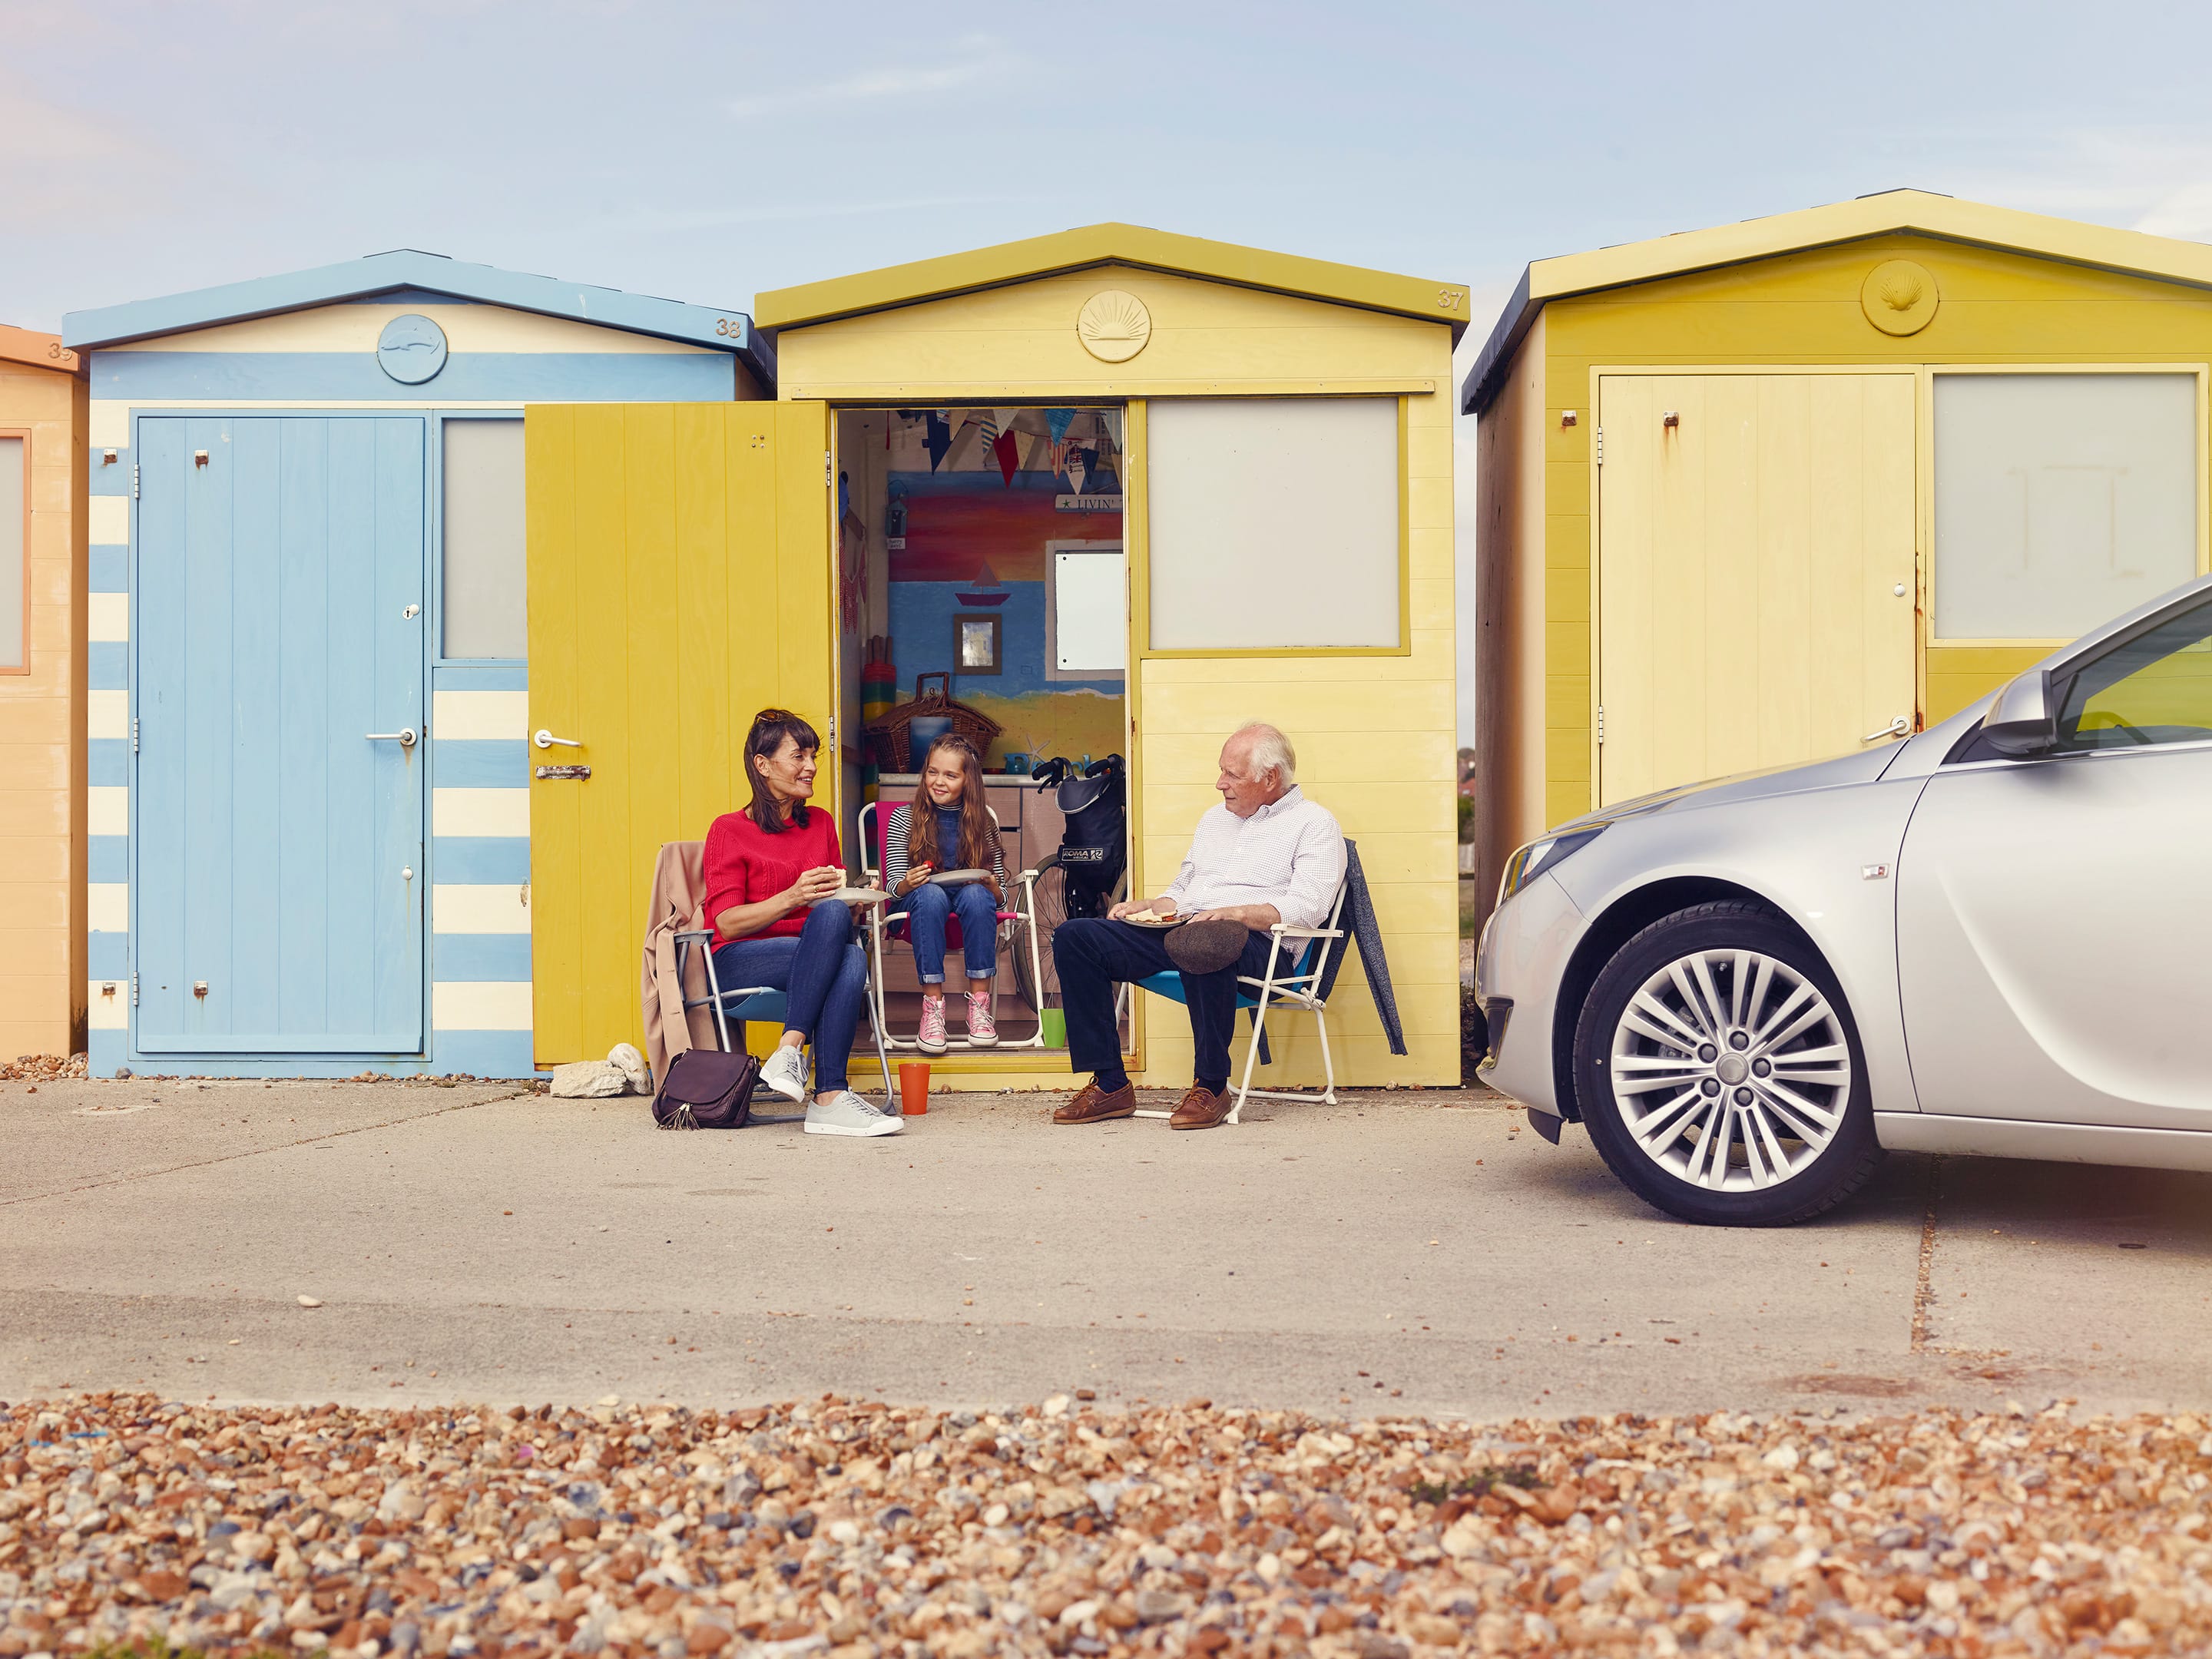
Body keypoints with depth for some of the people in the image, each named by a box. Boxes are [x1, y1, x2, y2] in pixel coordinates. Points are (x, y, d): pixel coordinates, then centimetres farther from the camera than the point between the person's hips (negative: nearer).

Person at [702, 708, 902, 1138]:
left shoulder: (821, 823, 18)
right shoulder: (729, 830, 3)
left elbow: (837, 898, 23)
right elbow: (728, 923, -6)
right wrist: (793, 898, -20)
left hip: (812, 957, 4)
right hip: (740, 961, -4)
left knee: (851, 960, -34)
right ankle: (830, 1097, -41)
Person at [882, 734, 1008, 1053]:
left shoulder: (982, 821, 5)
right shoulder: (904, 818, 3)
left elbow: (1000, 895, 2)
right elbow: (893, 886, -3)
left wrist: (989, 885, -22)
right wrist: (908, 883, -26)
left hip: (972, 904, 1)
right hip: (924, 907, -1)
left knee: (976, 895, -35)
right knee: (930, 894, -36)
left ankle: (979, 1003, -32)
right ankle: (933, 1005, -38)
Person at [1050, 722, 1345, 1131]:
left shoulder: (1313, 823, 4)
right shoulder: (1216, 818, 28)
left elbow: (1306, 909, -10)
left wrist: (1233, 913, -23)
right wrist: (1147, 907, 9)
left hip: (1252, 941, -7)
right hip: (1179, 929, 8)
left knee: (1200, 941, -43)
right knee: (1074, 937, -12)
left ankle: (1211, 1086, -29)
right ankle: (1109, 1084, -12)